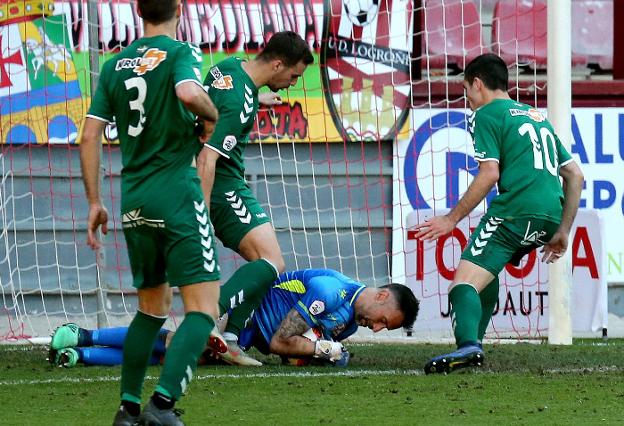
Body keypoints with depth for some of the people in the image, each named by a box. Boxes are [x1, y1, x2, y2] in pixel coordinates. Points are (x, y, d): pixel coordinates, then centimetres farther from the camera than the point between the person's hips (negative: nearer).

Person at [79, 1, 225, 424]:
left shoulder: (115, 65, 12)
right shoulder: (181, 53, -4)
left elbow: (90, 137, 9)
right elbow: (189, 93, -27)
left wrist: (95, 202, 14)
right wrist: (213, 113, -5)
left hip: (134, 199, 7)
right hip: (177, 195, -7)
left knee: (152, 306, 22)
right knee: (203, 309, -7)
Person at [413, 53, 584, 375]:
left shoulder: (486, 114, 5)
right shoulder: (536, 116, 28)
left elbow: (489, 173, -9)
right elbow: (575, 175, 25)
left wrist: (452, 219, -4)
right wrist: (563, 232, 26)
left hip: (515, 212, -8)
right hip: (551, 214, 8)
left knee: (464, 281, -16)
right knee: (487, 267, 31)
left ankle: (468, 345, -42)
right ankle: (475, 341, 22)